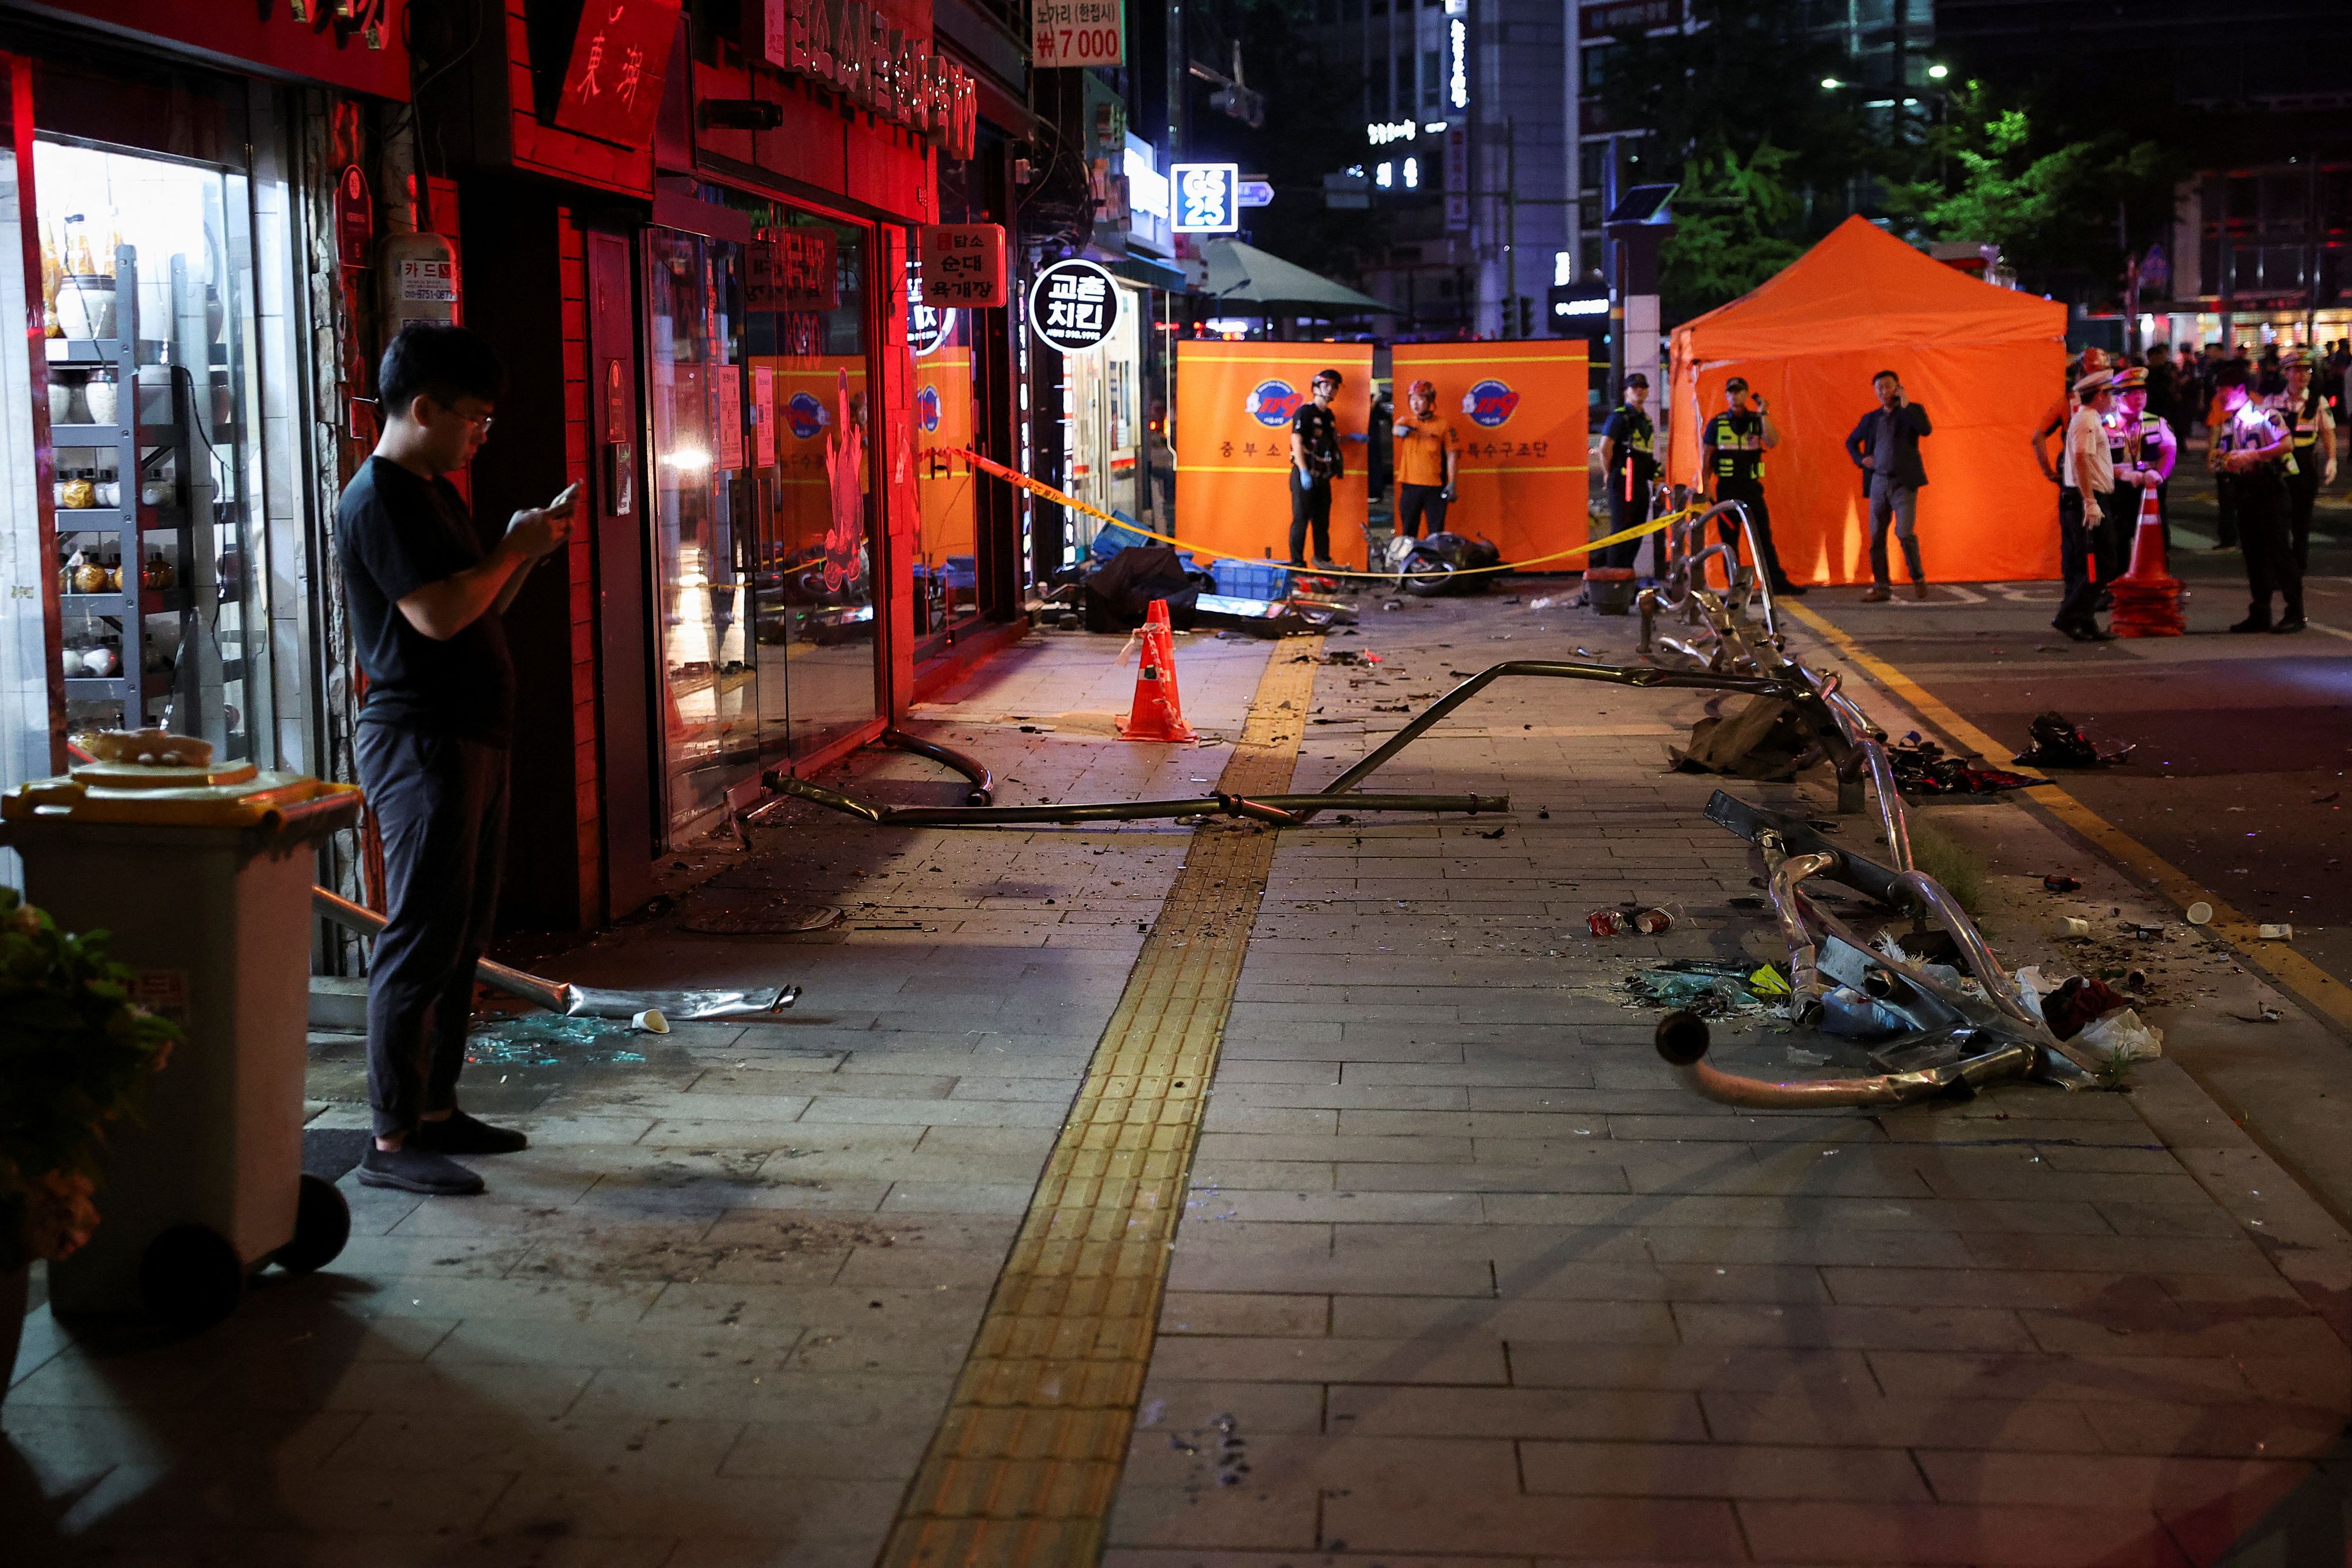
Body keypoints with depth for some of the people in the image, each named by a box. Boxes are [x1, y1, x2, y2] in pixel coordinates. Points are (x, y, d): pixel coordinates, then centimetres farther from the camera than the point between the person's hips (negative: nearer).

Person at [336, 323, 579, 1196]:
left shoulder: (435, 494, 19)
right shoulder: (378, 498, -12)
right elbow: (439, 615, -22)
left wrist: (526, 551, 10)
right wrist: (516, 548, -11)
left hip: (471, 738, 10)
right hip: (420, 741, -10)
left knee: (461, 938, 14)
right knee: (421, 941, -9)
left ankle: (436, 1109, 22)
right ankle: (393, 1140, -5)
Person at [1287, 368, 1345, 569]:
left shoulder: (1330, 416, 16)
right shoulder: (1305, 412, -9)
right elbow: (1296, 441, -16)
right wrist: (1304, 472, -22)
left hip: (1323, 475, 8)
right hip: (1305, 475, -8)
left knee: (1322, 521, 13)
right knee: (1301, 519, -6)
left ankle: (1322, 558, 23)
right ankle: (1297, 562, -3)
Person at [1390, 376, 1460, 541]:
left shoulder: (1444, 424, -1)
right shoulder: (1407, 421, 7)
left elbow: (1452, 455, -2)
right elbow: (1395, 429, -15)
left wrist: (1452, 484, -8)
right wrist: (1401, 430, -39)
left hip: (1435, 486, -3)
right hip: (1410, 484, 3)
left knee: (1436, 532, 1)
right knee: (1408, 532, 9)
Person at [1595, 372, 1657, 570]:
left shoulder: (1647, 420, 20)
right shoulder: (1620, 417, -6)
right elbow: (1605, 448, -14)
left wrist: (1654, 474, 15)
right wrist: (1611, 475, -8)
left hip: (1642, 485, 8)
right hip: (1623, 484, -8)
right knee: (1621, 531, -8)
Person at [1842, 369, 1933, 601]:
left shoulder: (1912, 411, 2)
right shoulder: (1871, 418, 14)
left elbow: (1926, 430, -18)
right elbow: (1851, 441, 28)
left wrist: (1905, 404, -16)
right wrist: (1860, 460, 8)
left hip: (1903, 482, -4)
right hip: (1878, 482, 5)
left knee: (1905, 533, -14)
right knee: (1876, 537, 2)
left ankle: (1918, 579, 5)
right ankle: (1880, 587, 7)